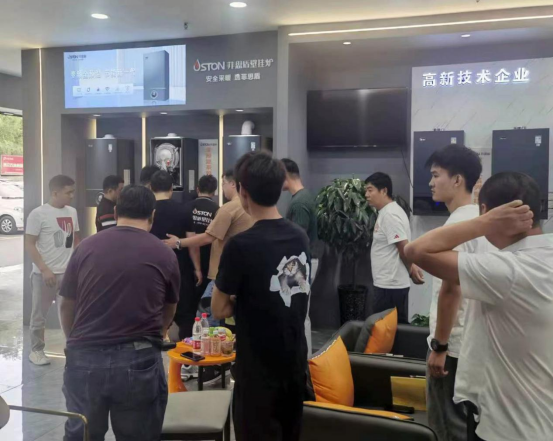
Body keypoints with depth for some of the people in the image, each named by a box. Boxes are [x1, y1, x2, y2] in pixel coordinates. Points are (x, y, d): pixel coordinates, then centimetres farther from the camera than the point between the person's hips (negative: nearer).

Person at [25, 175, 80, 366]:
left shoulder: (72, 212, 5)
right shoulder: (38, 214, -10)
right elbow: (29, 245, -10)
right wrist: (44, 269, -17)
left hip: (68, 272, 5)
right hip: (44, 274, -4)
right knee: (39, 314, 8)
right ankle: (36, 350, 23)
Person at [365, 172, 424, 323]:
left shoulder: (390, 215, -18)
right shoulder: (387, 212, 15)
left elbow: (404, 248, -20)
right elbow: (404, 249, 19)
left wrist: (411, 270, -6)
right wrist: (412, 268, 12)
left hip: (390, 285, -10)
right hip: (389, 283, 10)